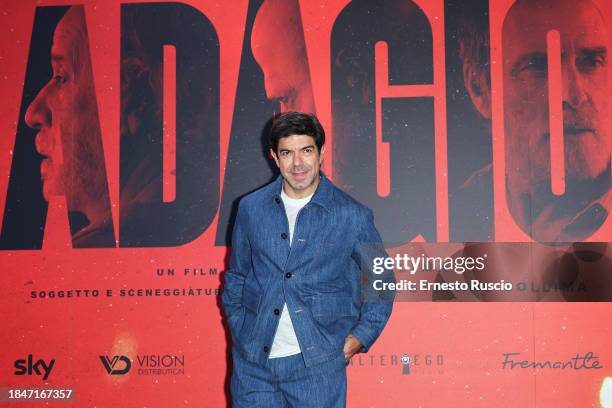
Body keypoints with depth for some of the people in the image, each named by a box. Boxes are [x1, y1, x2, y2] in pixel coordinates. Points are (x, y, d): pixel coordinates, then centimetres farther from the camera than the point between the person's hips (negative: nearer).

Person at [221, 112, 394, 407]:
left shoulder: (353, 216, -3)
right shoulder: (251, 208, 4)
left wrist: (361, 336, 0)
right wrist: (239, 331, 8)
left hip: (317, 363, -2)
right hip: (253, 362, 2)